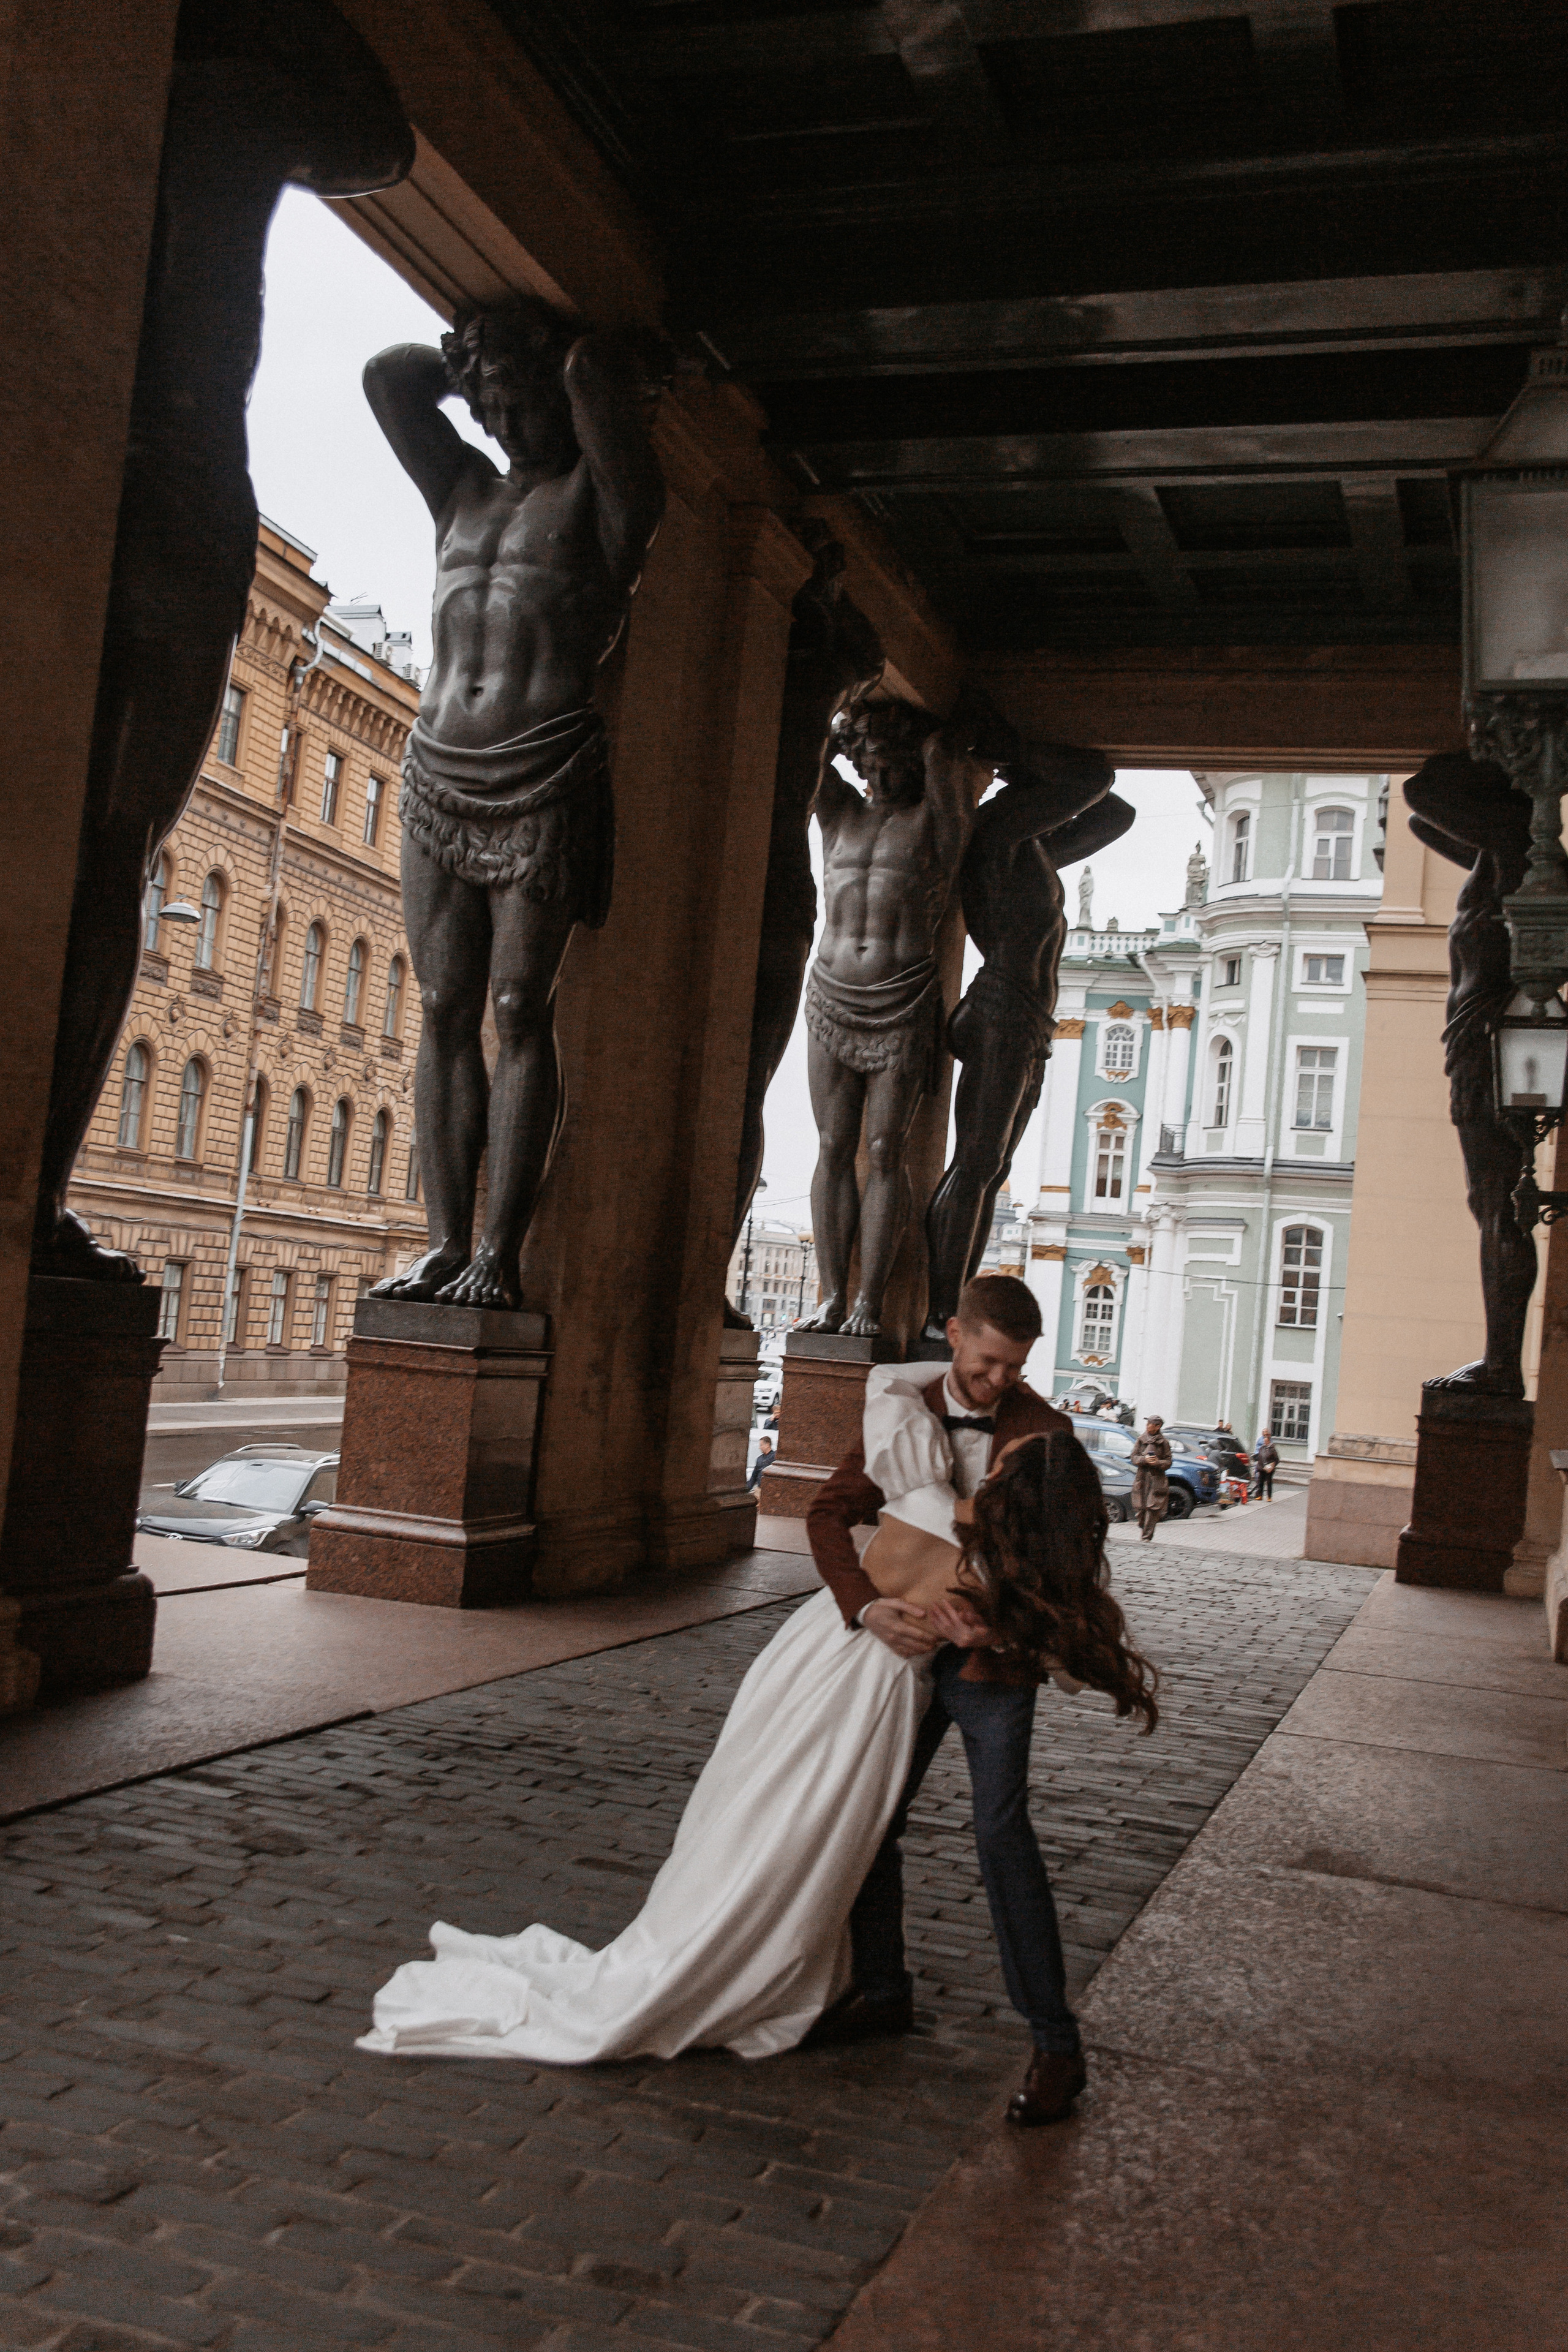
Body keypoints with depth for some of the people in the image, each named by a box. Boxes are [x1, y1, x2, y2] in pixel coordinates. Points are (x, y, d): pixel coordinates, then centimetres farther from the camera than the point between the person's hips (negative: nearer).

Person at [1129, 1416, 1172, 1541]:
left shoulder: (1164, 1442, 5)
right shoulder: (1140, 1440, 10)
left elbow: (1168, 1462, 5)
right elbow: (1134, 1458, 6)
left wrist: (1158, 1462, -14)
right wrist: (1145, 1460, -13)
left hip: (1157, 1478, -2)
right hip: (1142, 1478, 2)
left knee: (1153, 1508, -9)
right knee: (1140, 1507, -1)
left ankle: (1147, 1537, -4)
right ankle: (1142, 1526, 29)